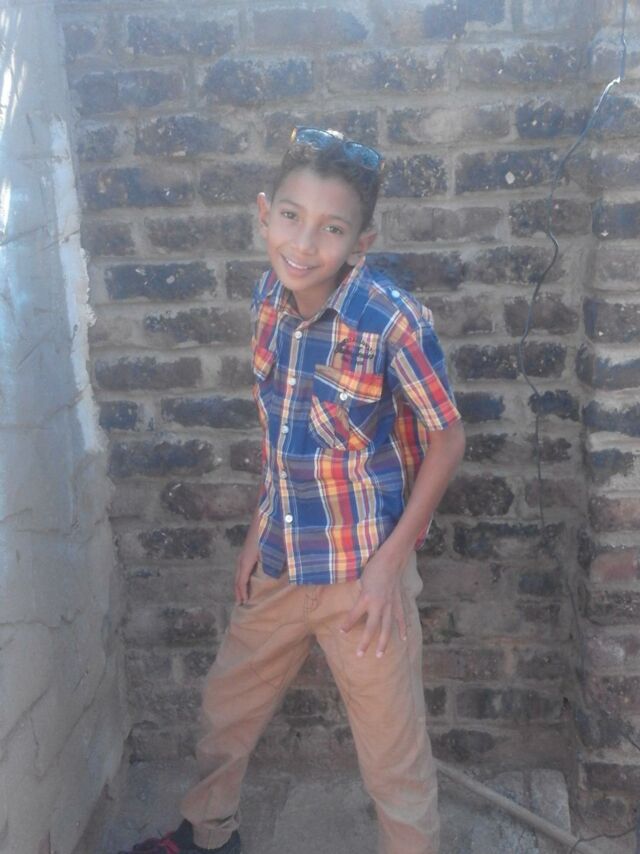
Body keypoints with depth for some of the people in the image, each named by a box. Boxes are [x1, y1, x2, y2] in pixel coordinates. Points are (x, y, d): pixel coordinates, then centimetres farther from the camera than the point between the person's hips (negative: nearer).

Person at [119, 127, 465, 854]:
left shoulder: (392, 322, -22)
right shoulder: (269, 296, -4)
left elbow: (447, 438, -12)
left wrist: (391, 561, -15)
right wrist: (260, 530, 9)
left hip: (361, 570, -6)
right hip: (279, 560, 7)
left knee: (392, 750, 9)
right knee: (226, 704, 26)